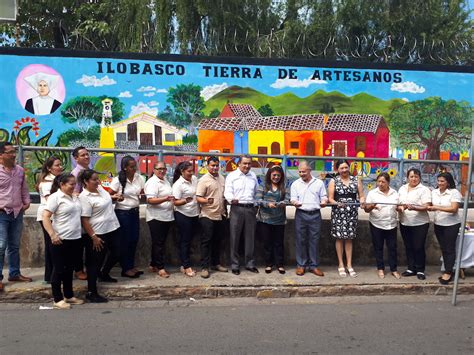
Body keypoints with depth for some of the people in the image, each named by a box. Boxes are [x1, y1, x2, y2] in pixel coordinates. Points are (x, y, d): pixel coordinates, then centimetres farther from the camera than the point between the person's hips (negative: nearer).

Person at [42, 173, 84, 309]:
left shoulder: (75, 197, 11)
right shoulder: (55, 197, -11)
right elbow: (45, 217, -16)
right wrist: (52, 235, -24)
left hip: (75, 239, 7)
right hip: (61, 240, -7)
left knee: (69, 269, 16)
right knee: (59, 270, 3)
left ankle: (69, 295, 27)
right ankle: (57, 299, 12)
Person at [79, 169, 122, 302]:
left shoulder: (100, 188, 6)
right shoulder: (84, 197, -19)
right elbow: (84, 220, -21)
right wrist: (94, 237, -22)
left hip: (112, 229, 9)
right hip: (98, 234, -9)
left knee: (116, 254, 19)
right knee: (95, 262, 0)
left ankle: (104, 274, 46)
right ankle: (91, 292, 9)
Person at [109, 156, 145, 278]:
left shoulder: (140, 178, -1)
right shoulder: (118, 180, -14)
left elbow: (142, 193, 13)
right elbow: (109, 196, -10)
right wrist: (116, 197, -28)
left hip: (135, 212, 5)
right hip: (122, 213, -5)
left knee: (134, 239, 10)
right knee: (125, 240, 2)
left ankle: (131, 266, 24)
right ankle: (126, 269, 12)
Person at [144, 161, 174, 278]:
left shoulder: (165, 180, 13)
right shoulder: (152, 182, -14)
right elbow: (150, 200, -25)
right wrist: (165, 199, -35)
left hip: (167, 217, 9)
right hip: (156, 218, -9)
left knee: (160, 242, 14)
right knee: (158, 243, -2)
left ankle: (153, 265, 25)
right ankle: (160, 268, 4)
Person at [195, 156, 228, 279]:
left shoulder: (222, 178, 12)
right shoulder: (204, 180, -9)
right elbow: (198, 198, -13)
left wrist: (225, 210, 19)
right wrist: (206, 201, -32)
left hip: (220, 215, 7)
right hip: (207, 216, -6)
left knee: (217, 241, 14)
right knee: (206, 241, -2)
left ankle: (216, 263, 26)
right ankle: (204, 267, 2)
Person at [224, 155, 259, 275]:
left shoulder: (253, 176, 15)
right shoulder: (232, 176, -1)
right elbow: (227, 192, -11)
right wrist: (232, 199, -31)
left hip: (250, 208, 4)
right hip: (237, 208, -4)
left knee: (250, 237, 7)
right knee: (235, 238, -1)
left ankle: (250, 263, 17)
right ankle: (235, 265, 8)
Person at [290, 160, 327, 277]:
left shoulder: (319, 183, 8)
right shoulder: (295, 184, 8)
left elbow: (324, 196, 10)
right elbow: (293, 198, 4)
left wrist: (324, 201, -13)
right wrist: (295, 203, -19)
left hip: (315, 214, 0)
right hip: (301, 214, 0)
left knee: (314, 240, 2)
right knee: (300, 240, 2)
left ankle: (314, 265, 10)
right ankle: (301, 265, 11)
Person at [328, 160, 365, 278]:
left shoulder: (356, 180, 7)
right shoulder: (333, 181, 0)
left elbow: (361, 195, 5)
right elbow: (330, 198, -4)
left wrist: (362, 201, -17)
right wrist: (337, 203, -24)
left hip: (352, 213, 2)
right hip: (338, 213, -2)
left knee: (349, 238, 7)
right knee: (340, 238, 2)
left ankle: (349, 265, 15)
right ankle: (341, 265, 13)